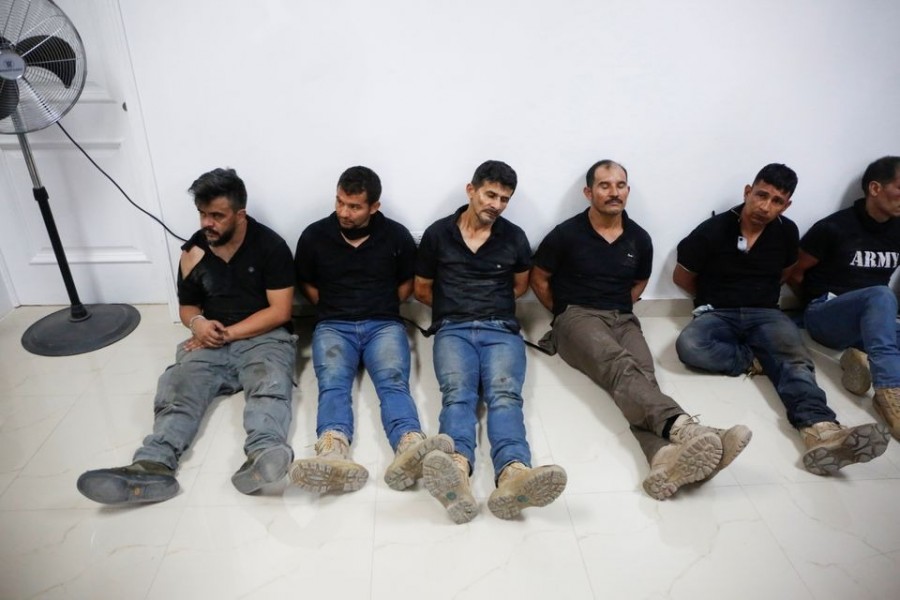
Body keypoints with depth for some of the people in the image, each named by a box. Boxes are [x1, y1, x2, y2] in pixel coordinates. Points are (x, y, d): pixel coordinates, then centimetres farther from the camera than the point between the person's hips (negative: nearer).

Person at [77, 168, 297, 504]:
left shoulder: (270, 245, -5)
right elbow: (187, 307, 19)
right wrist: (198, 323, -6)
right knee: (178, 389, -26)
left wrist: (228, 333, -13)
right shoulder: (193, 251, 10)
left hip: (263, 337, -4)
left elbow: (280, 311, -9)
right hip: (211, 342, 4)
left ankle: (263, 454, -62)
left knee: (270, 386, -36)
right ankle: (154, 466, -49)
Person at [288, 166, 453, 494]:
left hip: (384, 325, 0)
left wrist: (381, 309, 10)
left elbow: (407, 283, 16)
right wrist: (333, 310, 10)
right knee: (332, 384, -30)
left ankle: (410, 449, -56)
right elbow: (306, 285, 18)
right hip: (333, 326, 1)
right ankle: (333, 457, -56)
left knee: (394, 382, -30)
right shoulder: (314, 236, 4)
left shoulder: (397, 236, 3)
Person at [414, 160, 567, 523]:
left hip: (501, 330, 1)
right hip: (453, 330, -1)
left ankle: (513, 475, -56)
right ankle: (457, 472, -59)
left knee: (505, 394, -30)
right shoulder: (437, 234, 11)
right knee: (457, 393, -32)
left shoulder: (514, 238, 15)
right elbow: (422, 290, 19)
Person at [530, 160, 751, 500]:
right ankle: (683, 428, -61)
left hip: (623, 320, 4)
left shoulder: (639, 239, 11)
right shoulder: (566, 234, -1)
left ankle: (665, 455, -57)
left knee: (643, 374, -30)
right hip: (577, 317, -3)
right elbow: (538, 279, 10)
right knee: (620, 365, -36)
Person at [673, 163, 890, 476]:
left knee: (796, 357, -32)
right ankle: (756, 360, -21)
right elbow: (681, 277, 4)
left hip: (765, 314, 2)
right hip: (718, 315, -2)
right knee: (688, 346, -37)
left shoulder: (787, 232, 4)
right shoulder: (713, 230, -7)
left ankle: (820, 429, -55)